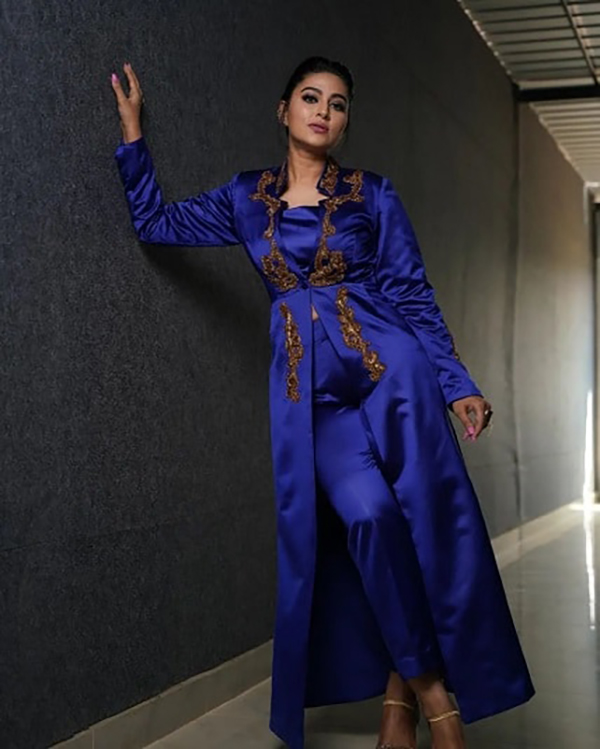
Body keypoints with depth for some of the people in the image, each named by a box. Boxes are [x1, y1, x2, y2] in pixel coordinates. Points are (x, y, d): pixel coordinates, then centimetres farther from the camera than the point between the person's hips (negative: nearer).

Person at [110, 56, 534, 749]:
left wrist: (456, 384, -1)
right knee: (367, 513, -19)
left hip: (389, 368, 0)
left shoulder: (372, 196, 8)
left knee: (423, 518, -10)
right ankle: (421, 680, -3)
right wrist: (132, 131, 12)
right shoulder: (247, 197, 14)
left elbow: (413, 296, 6)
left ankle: (405, 680, 4)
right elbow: (156, 222, 17)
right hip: (309, 388, 1)